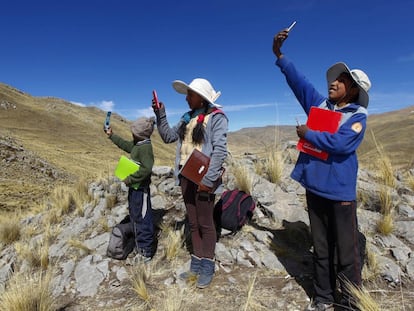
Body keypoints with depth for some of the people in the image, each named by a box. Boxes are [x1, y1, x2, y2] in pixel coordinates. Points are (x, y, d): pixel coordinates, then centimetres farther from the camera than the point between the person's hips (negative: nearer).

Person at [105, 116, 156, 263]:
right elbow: (125, 144, 29)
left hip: (140, 189, -10)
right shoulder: (136, 145, 9)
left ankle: (146, 252, 11)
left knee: (142, 219, -1)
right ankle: (139, 246, 34)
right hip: (134, 188, 10)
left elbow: (146, 169, -29)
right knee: (135, 217, 19)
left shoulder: (145, 147, -20)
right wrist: (111, 135, 35)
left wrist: (130, 179, -23)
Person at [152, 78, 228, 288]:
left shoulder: (216, 117, -8)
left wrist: (208, 179, -22)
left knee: (205, 223, 4)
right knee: (193, 223, 14)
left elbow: (220, 150, -16)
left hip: (203, 178, -7)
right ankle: (196, 265, 27)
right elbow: (168, 136, 18)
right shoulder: (188, 118, 14)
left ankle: (207, 268, 20)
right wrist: (160, 115, 7)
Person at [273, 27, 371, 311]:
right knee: (321, 249, 15)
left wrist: (308, 134, -12)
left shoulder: (358, 116, -5)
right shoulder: (319, 104, 10)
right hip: (314, 186, 5)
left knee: (346, 253, 3)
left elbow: (340, 143, -22)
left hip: (340, 191, -5)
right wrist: (279, 53, 3)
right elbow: (297, 79, 8)